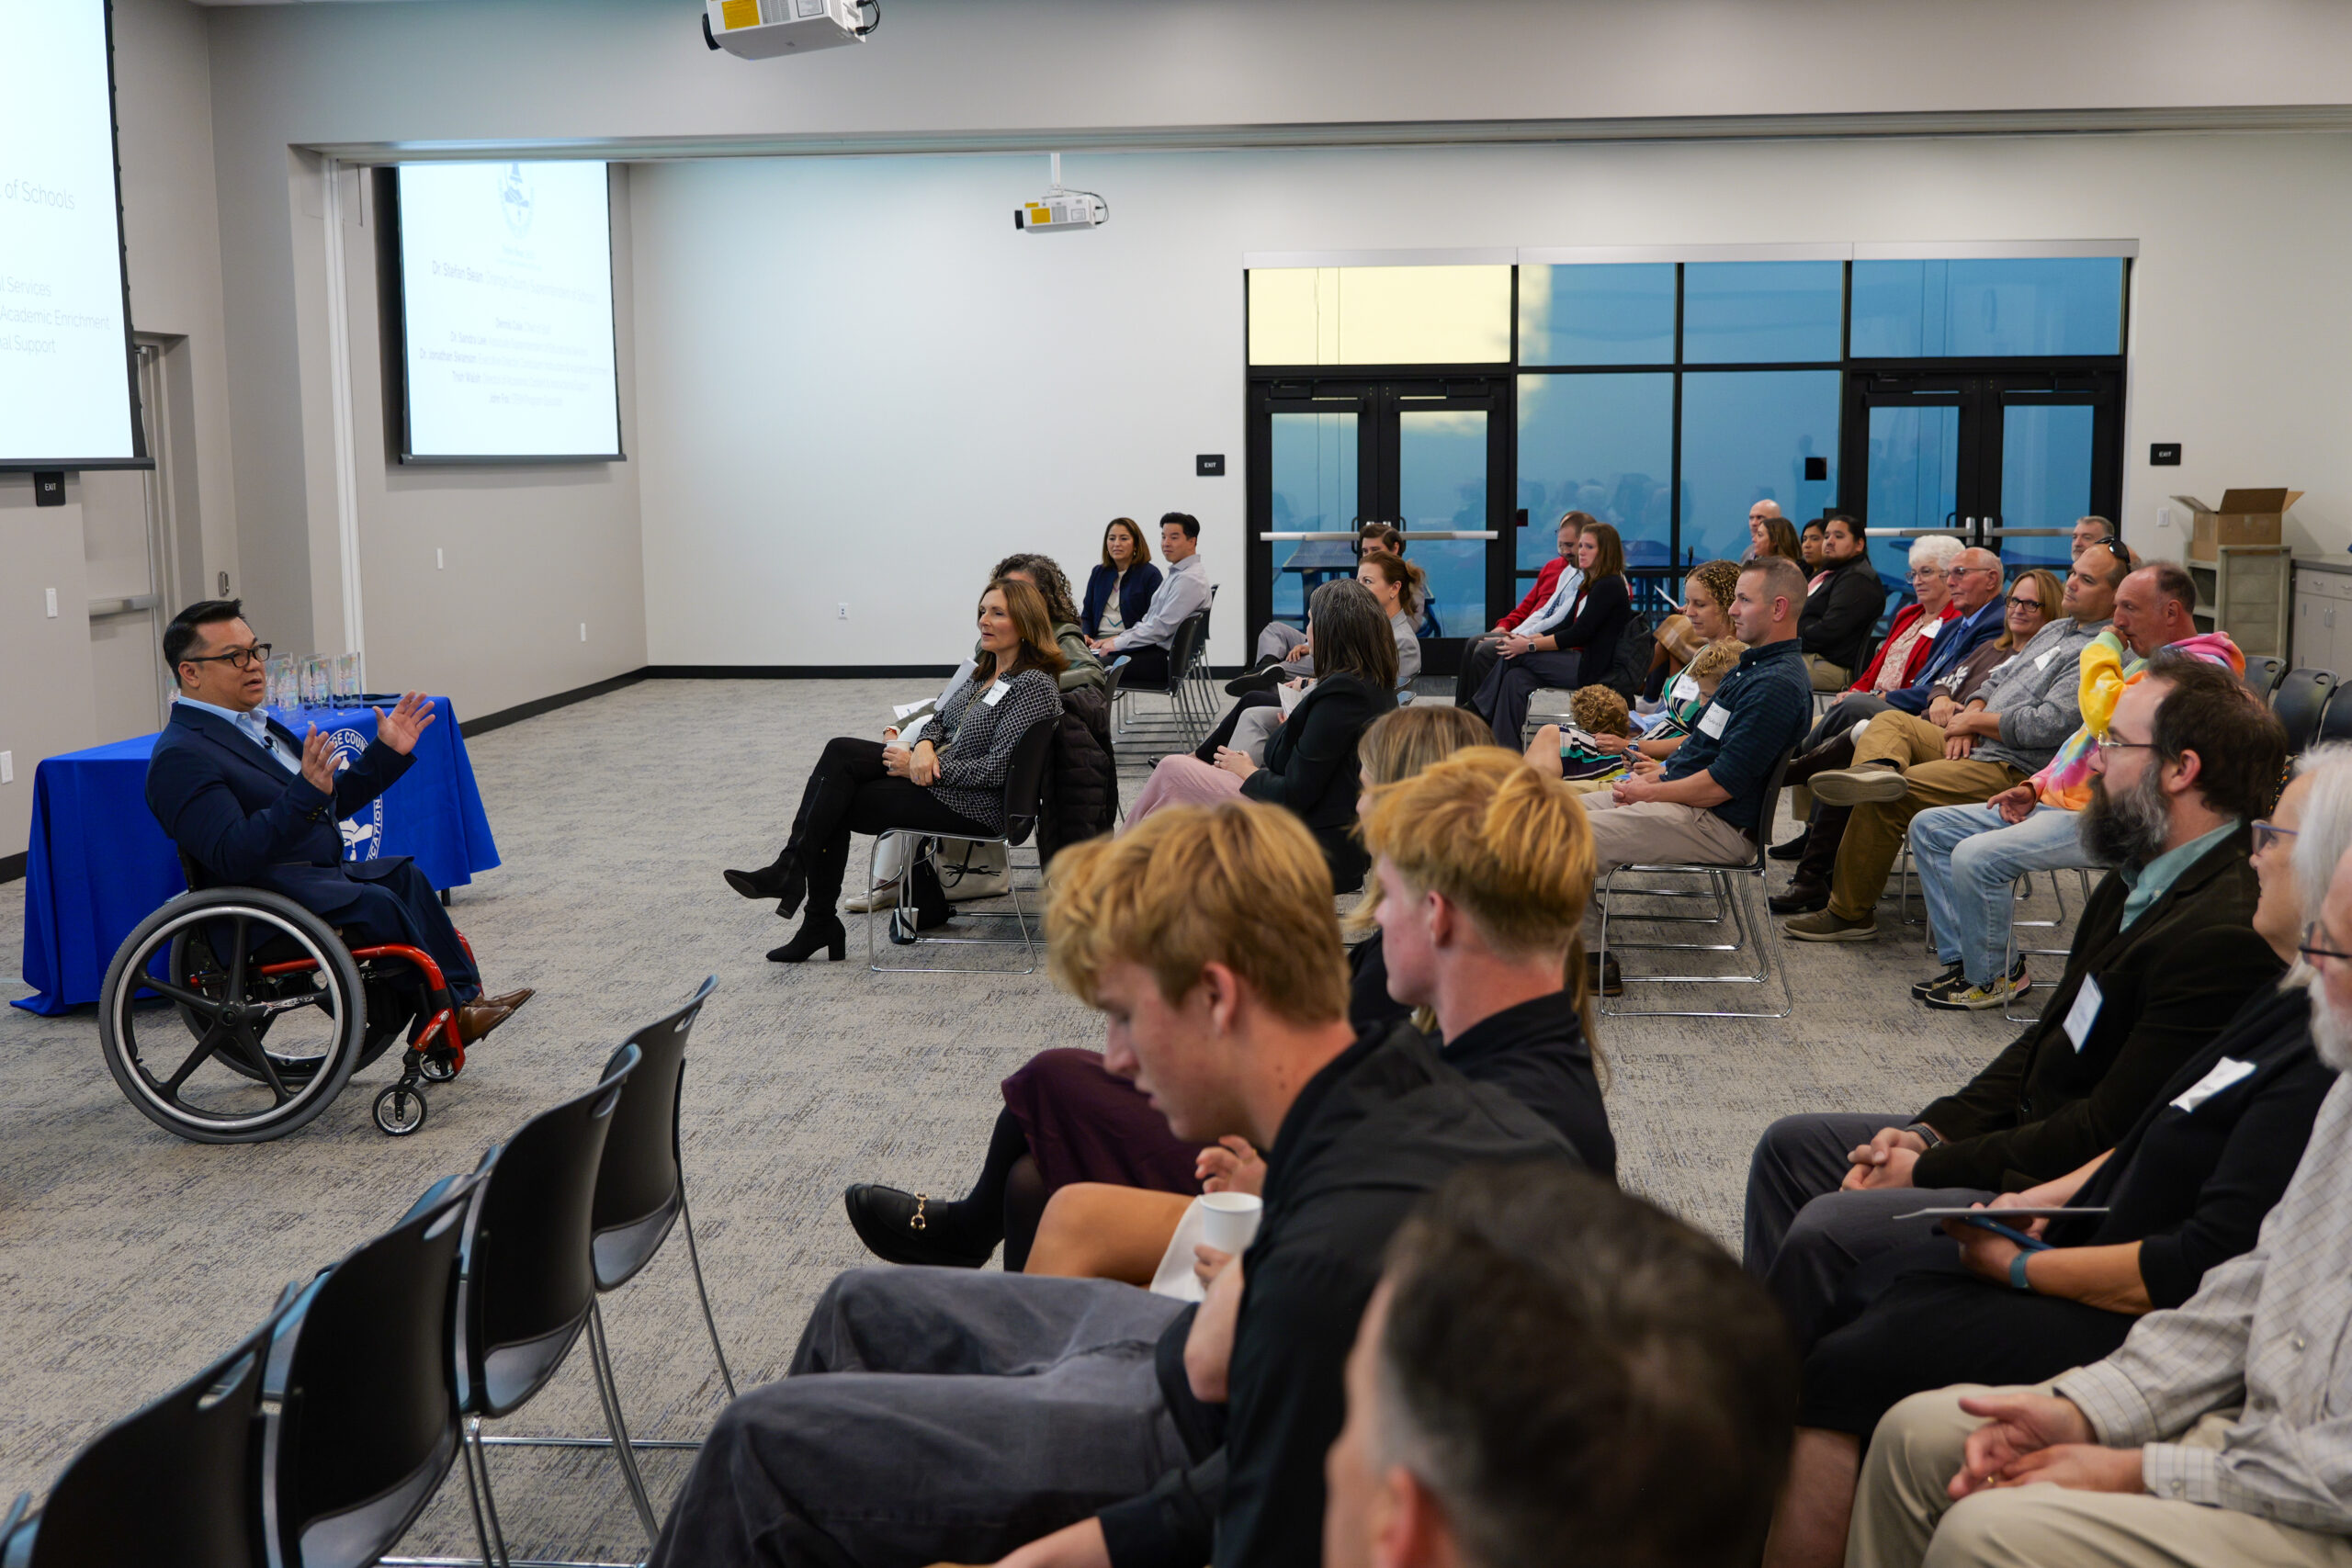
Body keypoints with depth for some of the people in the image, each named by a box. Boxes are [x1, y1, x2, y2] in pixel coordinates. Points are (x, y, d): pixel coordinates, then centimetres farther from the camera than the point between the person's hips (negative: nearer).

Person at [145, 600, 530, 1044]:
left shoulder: (256, 725, 19)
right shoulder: (181, 756, -14)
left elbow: (332, 803, 25)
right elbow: (234, 855, -27)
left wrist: (387, 752, 15)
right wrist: (306, 792, -37)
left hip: (318, 878, 10)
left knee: (402, 873, -5)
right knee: (376, 903, -23)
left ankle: (463, 994, -13)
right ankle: (448, 1015, -12)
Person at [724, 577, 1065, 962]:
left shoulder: (1034, 685, -14)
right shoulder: (983, 672, 14)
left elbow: (996, 770, -20)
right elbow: (940, 721, 18)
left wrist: (916, 765, -17)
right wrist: (925, 747, -8)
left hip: (975, 804, -8)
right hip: (935, 771, 8)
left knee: (838, 805, -12)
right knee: (841, 750, -12)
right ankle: (792, 868, -14)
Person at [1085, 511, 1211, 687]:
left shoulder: (1190, 579, -15)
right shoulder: (1176, 573, 19)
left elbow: (1162, 627, -20)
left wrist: (1118, 643, -16)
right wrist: (1116, 638, 9)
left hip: (1165, 658, -11)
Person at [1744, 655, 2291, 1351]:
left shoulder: (2226, 934, -25)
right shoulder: (2140, 878, 7)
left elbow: (2105, 1133, -25)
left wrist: (1930, 1171, -16)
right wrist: (1935, 1132, 1)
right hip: (2026, 1132, 11)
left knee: (1826, 1230, -23)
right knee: (1791, 1146, 14)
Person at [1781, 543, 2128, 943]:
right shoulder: (2056, 629, 20)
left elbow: (2047, 725, -22)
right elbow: (1998, 680, 23)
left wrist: (1976, 720, -8)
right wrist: (1969, 718, 2)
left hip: (2011, 772, -11)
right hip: (1976, 746, 11)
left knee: (1882, 802, -20)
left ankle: (1849, 914, -11)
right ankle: (1880, 768, -33)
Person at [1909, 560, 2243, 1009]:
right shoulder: (2143, 659, 19)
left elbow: (2106, 715, -29)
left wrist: (2102, 649, -12)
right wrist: (2035, 786, 13)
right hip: (2059, 801, 11)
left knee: (1974, 857, -28)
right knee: (1929, 828, 6)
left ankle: (1994, 978, -7)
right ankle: (1962, 959, 5)